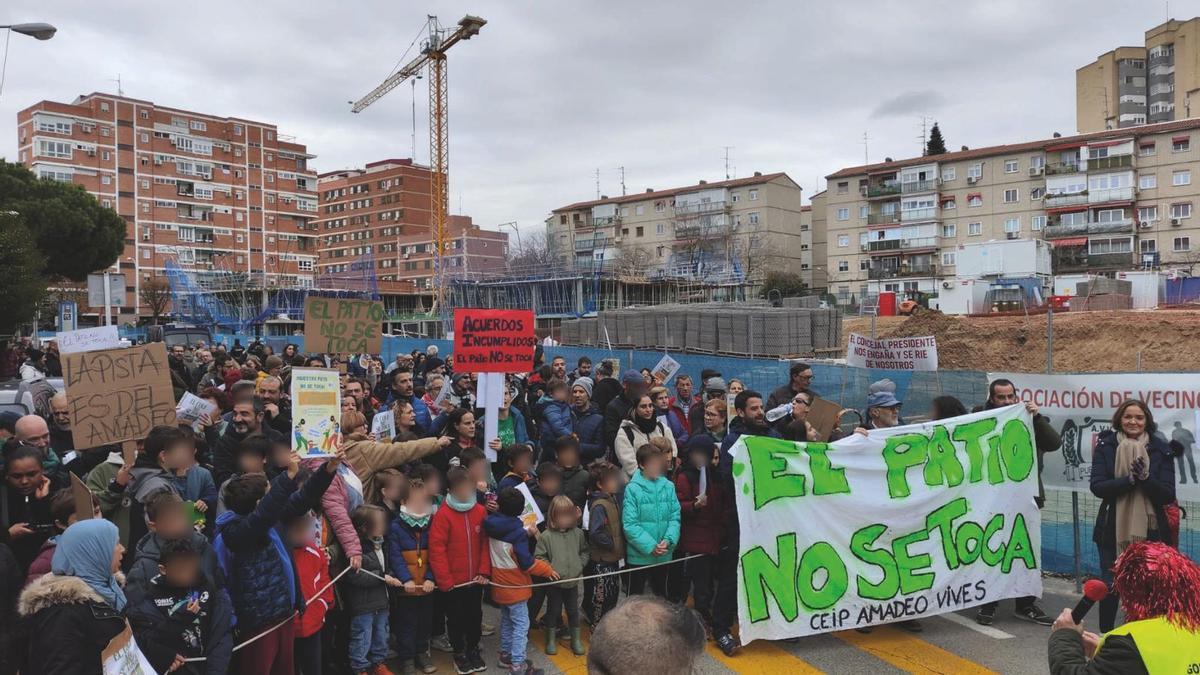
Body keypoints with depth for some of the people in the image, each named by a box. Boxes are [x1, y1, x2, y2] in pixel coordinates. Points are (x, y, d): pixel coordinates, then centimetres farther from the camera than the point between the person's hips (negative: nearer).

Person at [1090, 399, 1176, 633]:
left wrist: (1145, 478, -21)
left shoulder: (1160, 450, 1)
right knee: (1110, 585, 5)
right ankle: (1105, 635, 22)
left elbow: (1168, 495, -4)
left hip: (1149, 531, 0)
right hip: (1113, 528, 0)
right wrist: (1129, 479, -24)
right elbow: (1097, 486, -10)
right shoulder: (1106, 446, -1)